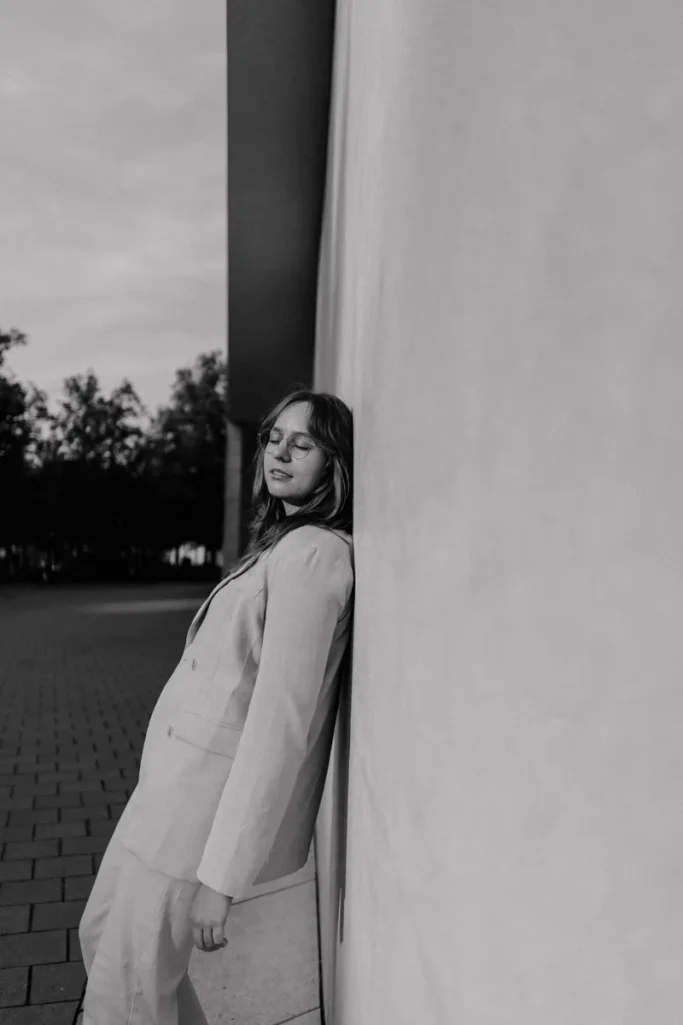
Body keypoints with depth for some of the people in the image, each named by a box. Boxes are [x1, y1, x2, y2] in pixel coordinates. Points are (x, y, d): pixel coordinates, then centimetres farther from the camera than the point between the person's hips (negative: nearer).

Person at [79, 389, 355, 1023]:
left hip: (215, 795, -10)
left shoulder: (313, 552, -19)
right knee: (103, 933, 24)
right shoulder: (284, 543, 13)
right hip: (179, 776, 10)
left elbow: (283, 716, -24)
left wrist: (221, 874, -23)